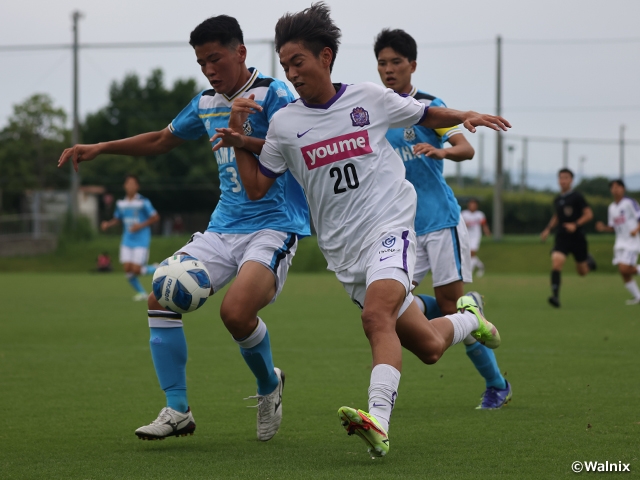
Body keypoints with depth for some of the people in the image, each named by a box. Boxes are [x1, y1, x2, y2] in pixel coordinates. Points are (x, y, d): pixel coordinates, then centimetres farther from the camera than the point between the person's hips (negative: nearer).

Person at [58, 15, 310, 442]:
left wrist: (246, 141, -41)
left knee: (236, 311, -28)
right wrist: (101, 148, 20)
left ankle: (270, 385, 3)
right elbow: (160, 141, 28)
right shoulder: (206, 104, 13)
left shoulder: (272, 94, -10)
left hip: (274, 226, -7)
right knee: (162, 299, -8)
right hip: (223, 227, 7)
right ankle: (177, 411, 2)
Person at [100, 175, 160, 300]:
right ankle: (141, 293, 16)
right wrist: (108, 224, -2)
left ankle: (156, 269, 18)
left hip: (141, 241, -5)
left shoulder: (143, 202, -10)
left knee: (136, 270, -12)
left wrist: (141, 225, -18)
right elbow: (117, 219, 18)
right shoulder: (120, 203, 6)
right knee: (128, 269, -4)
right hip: (127, 241, 5)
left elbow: (155, 217, -8)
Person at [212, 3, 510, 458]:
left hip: (390, 229, -3)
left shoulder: (370, 99, 2)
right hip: (343, 249, 3)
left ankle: (379, 422, -41)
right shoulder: (284, 123, 6)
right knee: (427, 346, 4)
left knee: (376, 314, -31)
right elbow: (256, 187, 11)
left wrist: (466, 117, -3)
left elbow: (427, 116, 16)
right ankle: (467, 318, 38)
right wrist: (238, 139, -2)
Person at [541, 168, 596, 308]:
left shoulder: (577, 197, -8)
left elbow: (589, 214, -11)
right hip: (562, 237, 3)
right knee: (556, 262, -23)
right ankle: (555, 296, -27)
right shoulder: (557, 200, 9)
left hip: (577, 237, -3)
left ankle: (589, 260, 47)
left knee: (582, 272, 10)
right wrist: (548, 229, 13)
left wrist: (575, 225, -24)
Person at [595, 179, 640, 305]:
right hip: (620, 242, 6)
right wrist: (603, 228, 0)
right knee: (623, 273, 0)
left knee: (624, 268, -19)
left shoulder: (630, 203, -9)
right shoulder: (612, 207, 11)